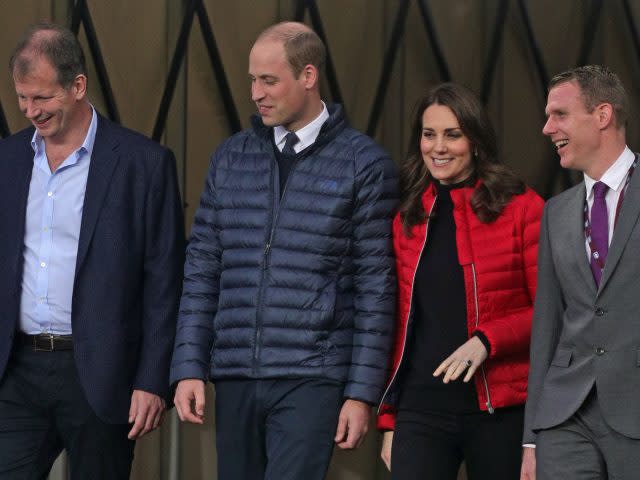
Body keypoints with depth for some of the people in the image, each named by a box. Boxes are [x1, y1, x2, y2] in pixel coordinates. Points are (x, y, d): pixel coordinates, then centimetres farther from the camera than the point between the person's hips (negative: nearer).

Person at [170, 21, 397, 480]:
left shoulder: (365, 164, -2)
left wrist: (362, 392, -8)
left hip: (311, 379, -5)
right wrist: (189, 368, 3)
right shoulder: (231, 157, 11)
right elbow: (202, 270, 11)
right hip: (235, 379, 5)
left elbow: (376, 288, -3)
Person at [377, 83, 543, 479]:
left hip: (501, 412, -2)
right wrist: (388, 419, 12)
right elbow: (400, 325, 14)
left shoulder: (521, 208, -2)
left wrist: (487, 340, -18)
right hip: (421, 409, 2)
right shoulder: (407, 219, 11)